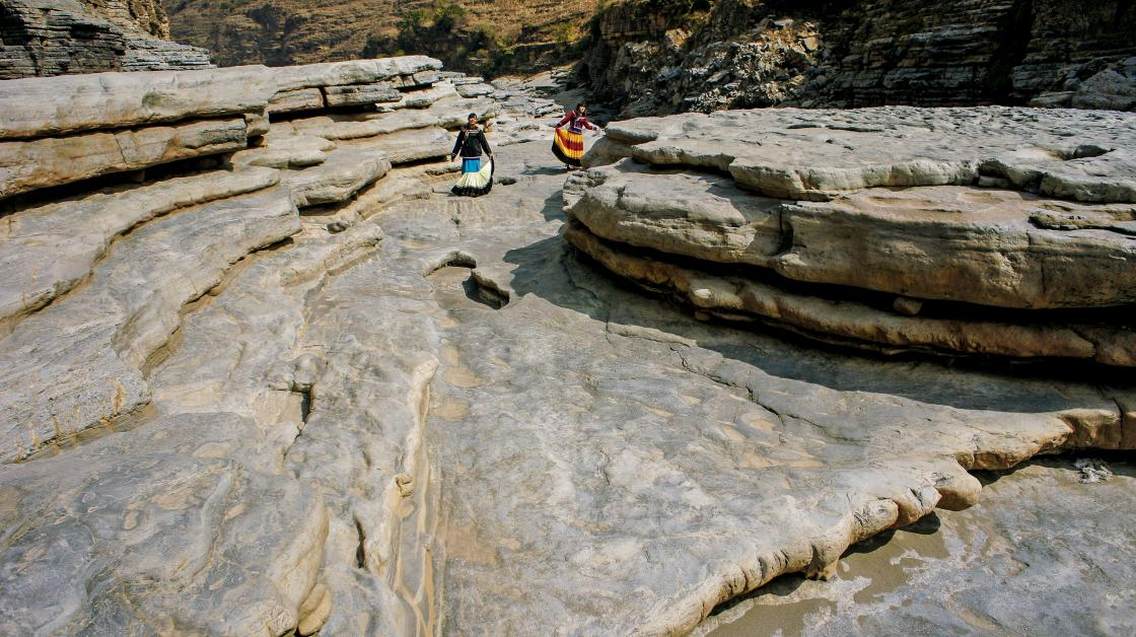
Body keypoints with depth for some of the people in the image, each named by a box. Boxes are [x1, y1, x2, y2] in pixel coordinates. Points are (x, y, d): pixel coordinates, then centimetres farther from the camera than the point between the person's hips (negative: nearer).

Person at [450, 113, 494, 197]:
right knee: (466, 172, 0)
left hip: (476, 155, -1)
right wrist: (453, 154, 10)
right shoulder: (464, 130, 7)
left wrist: (490, 153, 0)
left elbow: (484, 143, 3)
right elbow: (458, 143, 10)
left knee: (476, 171, -1)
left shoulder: (479, 131, 2)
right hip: (466, 156, 1)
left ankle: (475, 189, 5)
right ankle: (466, 189, 3)